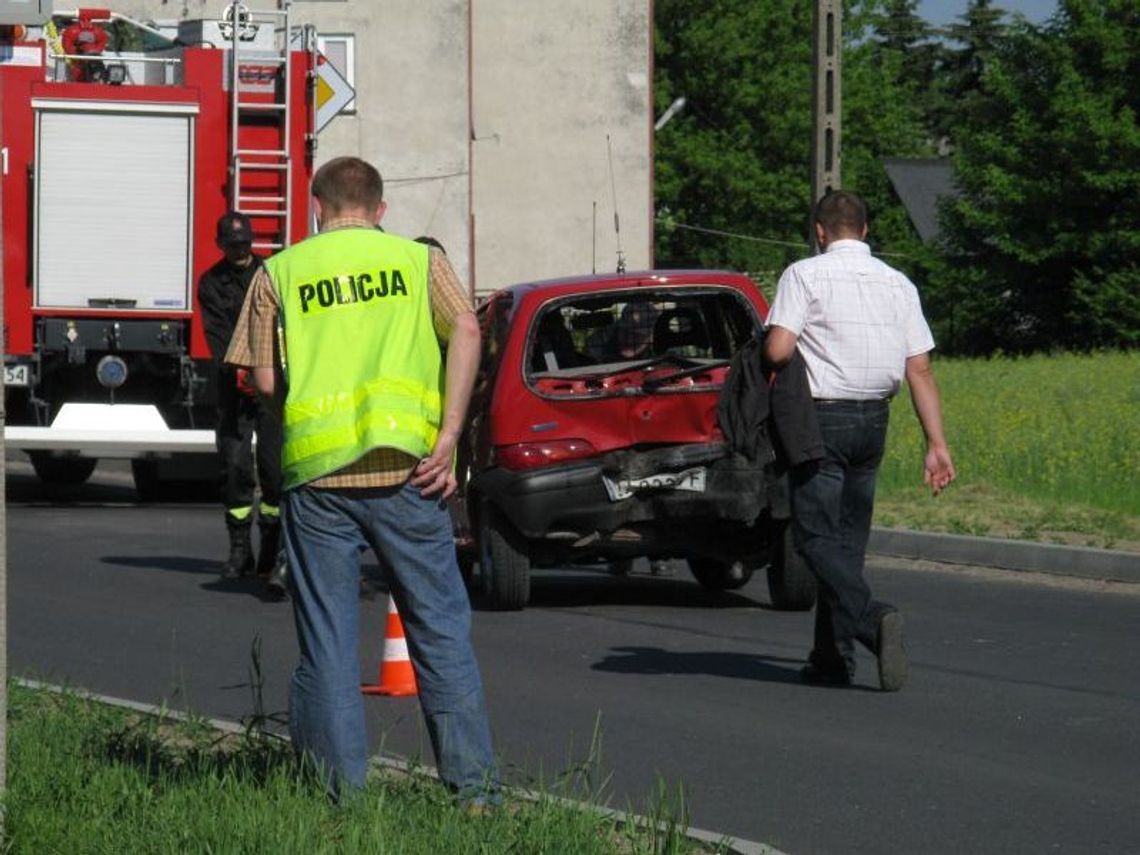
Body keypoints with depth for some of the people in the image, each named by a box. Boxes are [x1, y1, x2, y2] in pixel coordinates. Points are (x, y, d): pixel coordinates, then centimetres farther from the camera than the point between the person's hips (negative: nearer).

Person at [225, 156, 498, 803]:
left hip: (317, 474, 0)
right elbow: (466, 333, -7)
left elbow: (266, 379, 4)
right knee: (441, 629, 7)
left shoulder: (281, 273, 10)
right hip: (403, 468, 0)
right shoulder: (419, 259, 10)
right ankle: (473, 782, 4)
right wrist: (448, 441, -9)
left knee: (328, 642, 7)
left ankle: (339, 792, 6)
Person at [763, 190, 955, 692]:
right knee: (849, 537, 13)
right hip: (874, 422, 6)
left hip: (822, 419, -5)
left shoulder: (805, 275, -7)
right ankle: (832, 658, 14)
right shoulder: (899, 284, 8)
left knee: (818, 536, -5)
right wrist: (937, 444, 4)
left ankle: (873, 620, -29)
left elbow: (777, 350, -17)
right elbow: (920, 370, 4)